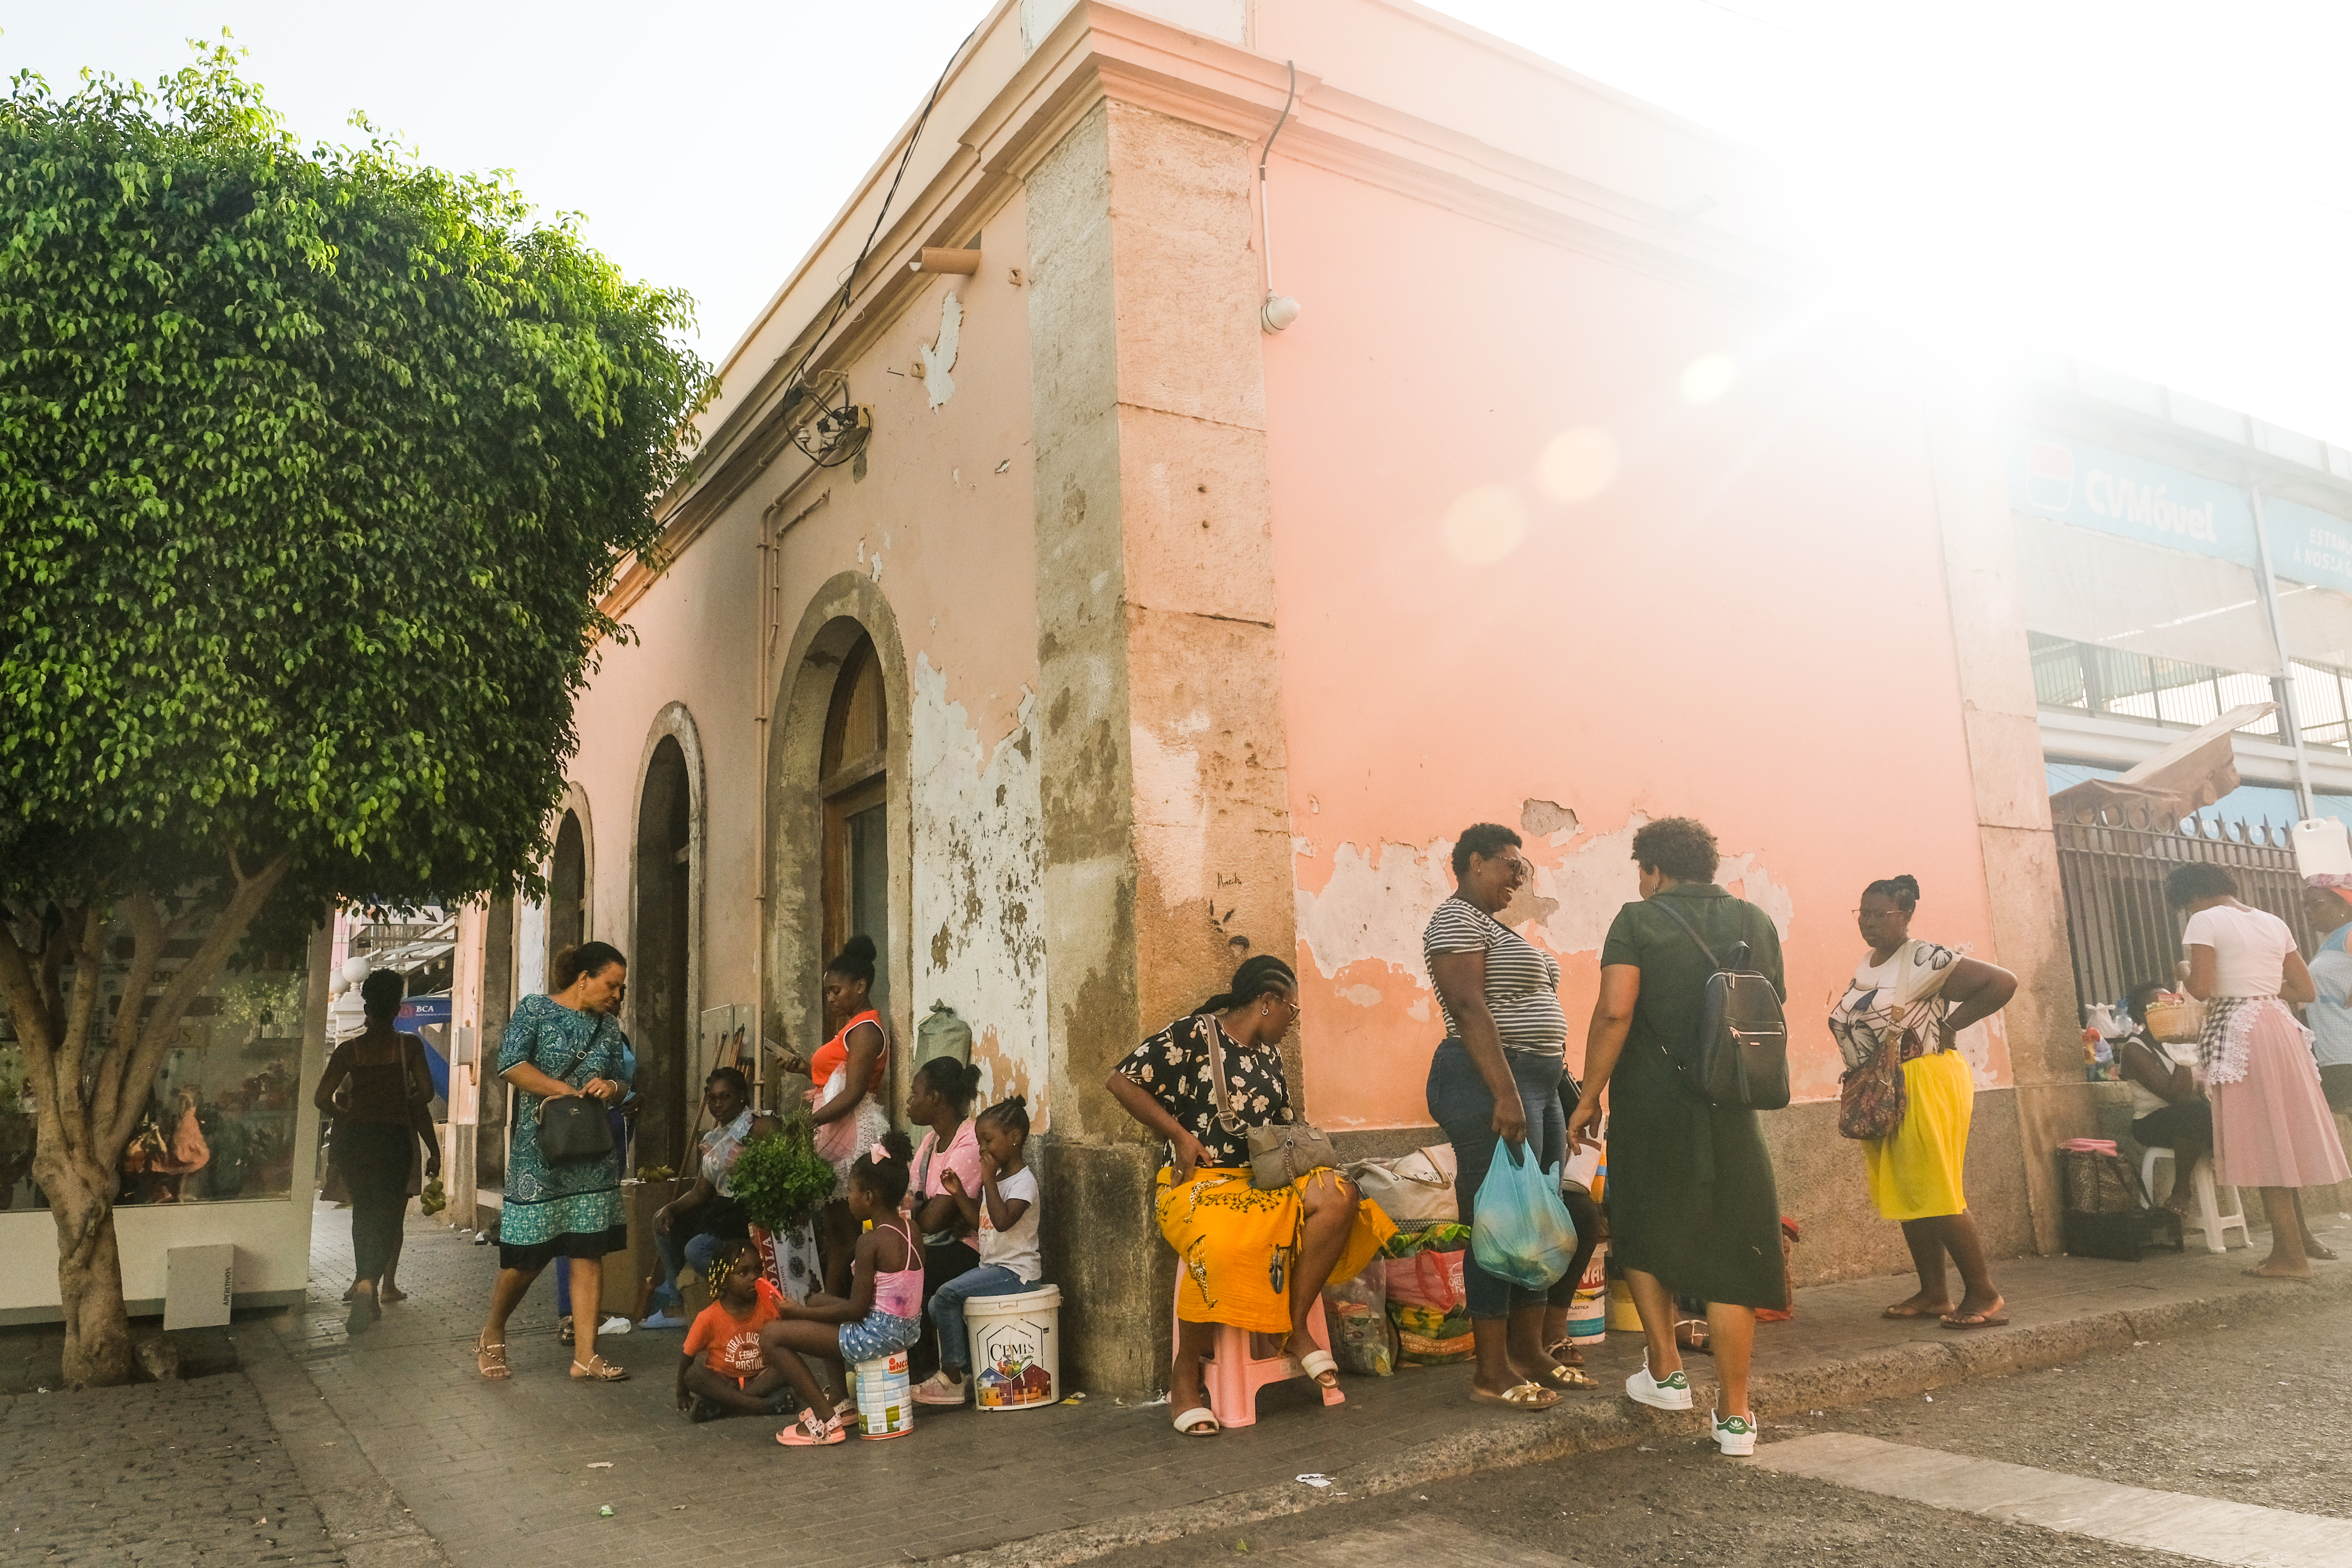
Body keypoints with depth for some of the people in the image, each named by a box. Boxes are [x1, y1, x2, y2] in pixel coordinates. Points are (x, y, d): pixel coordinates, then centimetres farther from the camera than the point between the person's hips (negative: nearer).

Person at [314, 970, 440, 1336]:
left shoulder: (349, 1049, 3)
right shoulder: (409, 1045, -2)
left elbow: (322, 1099, -1)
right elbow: (426, 1093, -8)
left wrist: (347, 1117, 17)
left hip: (355, 1138, 2)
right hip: (394, 1138, -2)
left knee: (365, 1212, 16)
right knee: (386, 1216, 0)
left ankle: (366, 1282, 20)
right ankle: (370, 1282, -19)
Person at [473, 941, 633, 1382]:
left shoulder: (609, 1028, 13)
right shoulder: (536, 1009, -2)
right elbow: (510, 1064, -14)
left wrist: (612, 1088, -6)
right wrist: (569, 1092, -16)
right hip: (539, 1152, -4)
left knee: (589, 1251, 0)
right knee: (526, 1255, 1)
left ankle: (585, 1355, 4)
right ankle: (492, 1335, 28)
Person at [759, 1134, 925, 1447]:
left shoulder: (870, 1242, -20)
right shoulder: (910, 1229, 4)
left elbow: (856, 1310, -19)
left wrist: (801, 1312, -8)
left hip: (878, 1335, -9)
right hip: (908, 1326, 9)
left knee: (772, 1336, -4)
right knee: (818, 1300, 30)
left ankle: (825, 1420, -3)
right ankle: (843, 1396, 30)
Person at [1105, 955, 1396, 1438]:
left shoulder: (1269, 1055, 19)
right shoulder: (1194, 1035, -5)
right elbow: (1121, 1081, -9)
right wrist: (1180, 1135, -11)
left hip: (1262, 1180, 7)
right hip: (1199, 1181, -7)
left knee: (1338, 1194, -21)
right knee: (1219, 1245, -39)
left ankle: (1295, 1328, -11)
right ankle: (1185, 1378, -17)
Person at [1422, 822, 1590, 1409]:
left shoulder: (1494, 927, 21)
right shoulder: (1457, 921, -10)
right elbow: (1469, 1009, -20)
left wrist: (1556, 1098, 21)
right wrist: (1506, 1093, -26)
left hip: (1537, 1085, 10)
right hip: (1492, 1083, -10)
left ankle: (1529, 1353, 21)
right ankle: (1492, 1372, 0)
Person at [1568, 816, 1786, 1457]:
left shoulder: (1639, 921, -5)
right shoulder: (1757, 923, 9)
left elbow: (1615, 1011, -17)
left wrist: (1589, 1097, -10)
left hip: (1651, 1109, -3)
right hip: (1731, 1112, 3)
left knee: (1643, 1236, 19)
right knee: (1731, 1253, 7)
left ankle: (1666, 1371, 19)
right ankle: (1734, 1413, 11)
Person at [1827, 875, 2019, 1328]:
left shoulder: (1924, 960, -12)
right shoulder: (1864, 968, 14)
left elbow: (2003, 983, -17)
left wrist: (1949, 1025, -13)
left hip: (1926, 1083, -8)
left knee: (1935, 1194, -9)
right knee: (1904, 1196, 10)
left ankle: (1985, 1295, 1)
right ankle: (1933, 1293, 18)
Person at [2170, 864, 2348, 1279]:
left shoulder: (2205, 921, -6)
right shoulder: (2273, 922, 16)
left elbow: (2202, 989, -15)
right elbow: (2308, 991, 17)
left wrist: (2185, 978, 5)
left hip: (2236, 1031, -7)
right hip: (2280, 1027, 7)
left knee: (2261, 1139, -3)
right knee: (2284, 1135, 18)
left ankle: (2291, 1255, 1)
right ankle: (2299, 1235, 28)